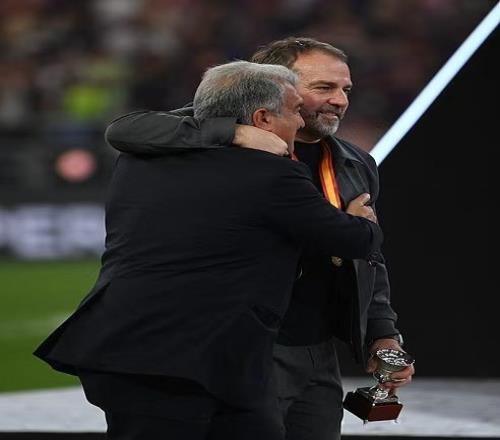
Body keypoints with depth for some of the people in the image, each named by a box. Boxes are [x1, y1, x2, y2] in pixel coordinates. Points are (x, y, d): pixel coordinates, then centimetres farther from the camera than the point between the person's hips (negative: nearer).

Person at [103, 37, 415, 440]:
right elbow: (125, 131, -19)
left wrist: (382, 337, 9)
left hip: (320, 359, 6)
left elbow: (369, 264, 23)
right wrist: (235, 132, -26)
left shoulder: (358, 167, 13)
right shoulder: (223, 141, -5)